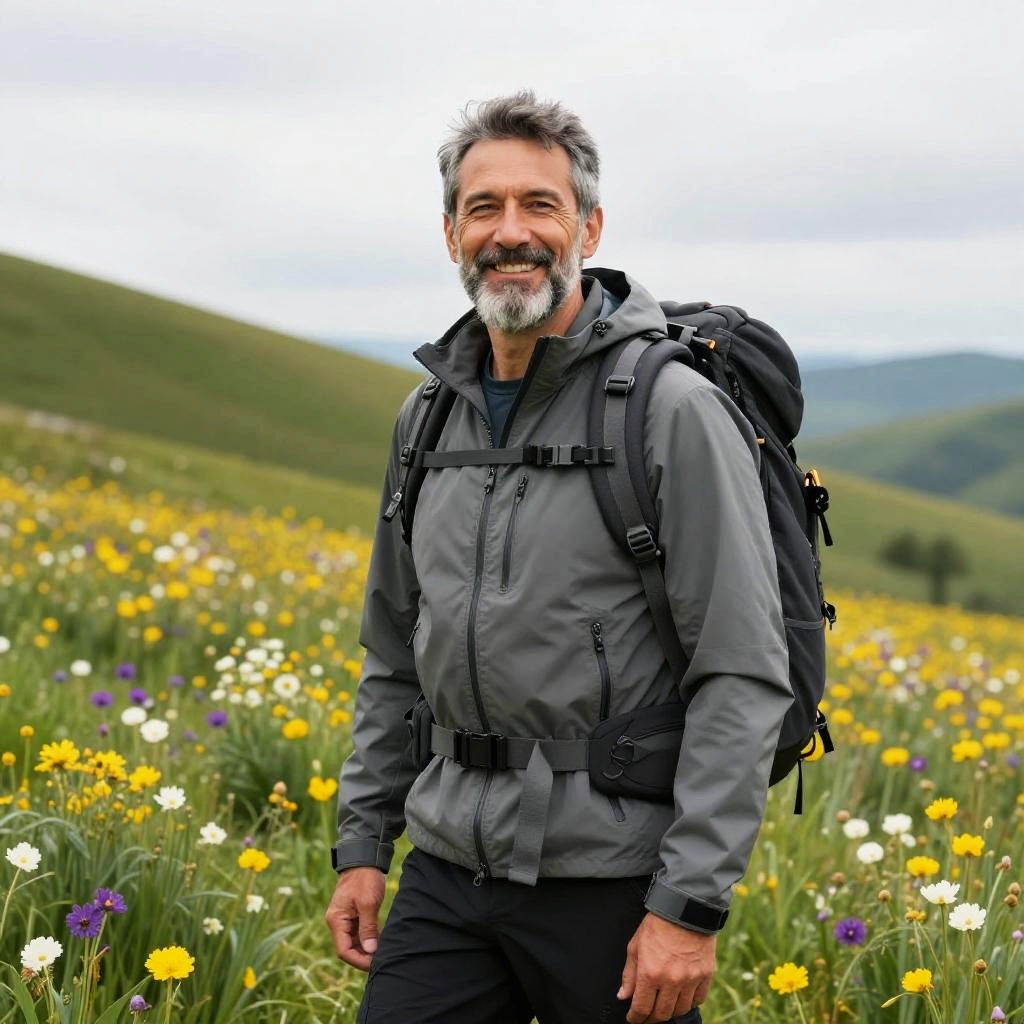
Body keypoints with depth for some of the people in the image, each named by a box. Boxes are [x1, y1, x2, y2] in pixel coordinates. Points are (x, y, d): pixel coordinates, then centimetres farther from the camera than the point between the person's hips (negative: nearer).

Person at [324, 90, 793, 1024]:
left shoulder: (672, 410, -11)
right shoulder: (428, 416, 10)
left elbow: (744, 675, -14)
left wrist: (693, 905, -17)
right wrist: (363, 841, 13)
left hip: (611, 877, -5)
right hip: (453, 863, 5)